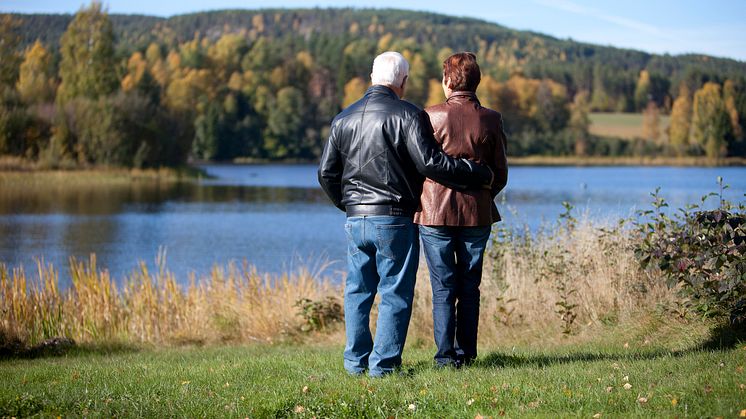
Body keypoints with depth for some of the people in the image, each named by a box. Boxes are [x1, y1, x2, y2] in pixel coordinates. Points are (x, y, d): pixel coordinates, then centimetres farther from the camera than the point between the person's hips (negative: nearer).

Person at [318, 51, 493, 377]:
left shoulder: (344, 119, 10)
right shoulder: (407, 115, -8)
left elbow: (326, 173, 12)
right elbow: (431, 163, -16)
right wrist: (480, 175, -7)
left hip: (356, 219, 5)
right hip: (394, 219, -5)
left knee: (358, 290, 14)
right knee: (395, 292, 2)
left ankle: (356, 360, 16)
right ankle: (383, 363, 1)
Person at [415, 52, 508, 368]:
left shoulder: (431, 116, -8)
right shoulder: (491, 120, -1)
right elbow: (501, 175, 3)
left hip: (436, 213, -2)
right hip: (478, 215, 2)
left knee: (443, 288, 3)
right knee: (469, 288, 11)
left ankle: (446, 355, 1)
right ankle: (466, 352, 14)